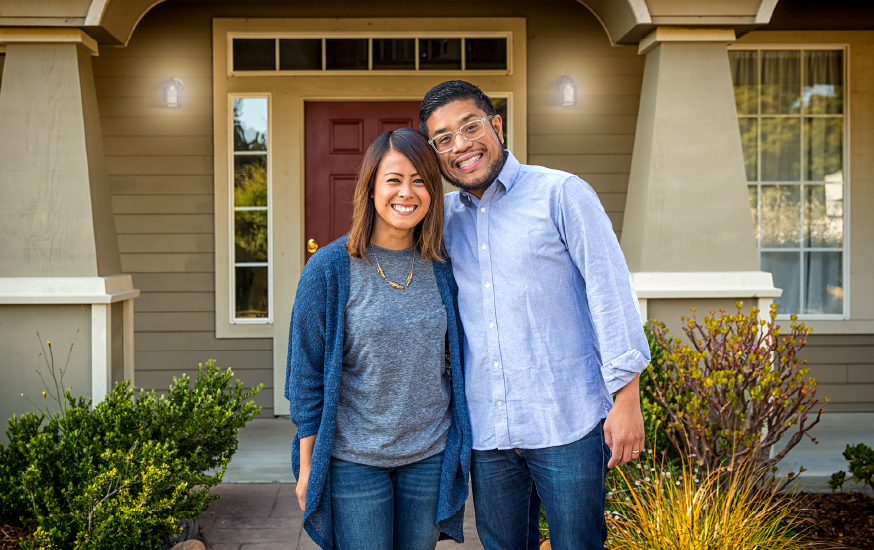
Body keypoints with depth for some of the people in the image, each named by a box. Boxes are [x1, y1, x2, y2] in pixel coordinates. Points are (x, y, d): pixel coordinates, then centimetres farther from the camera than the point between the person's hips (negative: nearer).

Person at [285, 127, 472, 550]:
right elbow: (307, 370, -5)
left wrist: (460, 448, 10)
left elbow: (455, 362, 10)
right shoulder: (329, 269, -9)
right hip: (353, 460, -3)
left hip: (430, 455, 3)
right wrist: (307, 464, -4)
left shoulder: (442, 269, 1)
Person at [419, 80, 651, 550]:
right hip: (485, 429, 4)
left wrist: (626, 398, -10)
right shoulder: (442, 216, 9)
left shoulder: (561, 194, -5)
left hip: (567, 424, -4)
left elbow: (611, 291, -7)